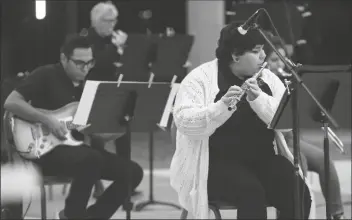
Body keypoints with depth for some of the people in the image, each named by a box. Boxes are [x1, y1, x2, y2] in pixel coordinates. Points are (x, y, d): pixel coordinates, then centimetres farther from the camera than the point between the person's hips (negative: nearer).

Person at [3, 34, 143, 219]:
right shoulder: (46, 75, -7)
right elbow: (11, 102, -17)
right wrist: (47, 120, -24)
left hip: (76, 146, 7)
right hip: (47, 147, -7)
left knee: (133, 172, -8)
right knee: (92, 159, -37)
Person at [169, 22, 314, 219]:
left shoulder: (268, 79, 9)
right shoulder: (201, 78, -6)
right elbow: (185, 122, -18)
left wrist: (259, 98, -20)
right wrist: (222, 106, -32)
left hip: (264, 159, 5)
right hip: (218, 162, -5)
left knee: (298, 193, -24)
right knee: (251, 192, -34)